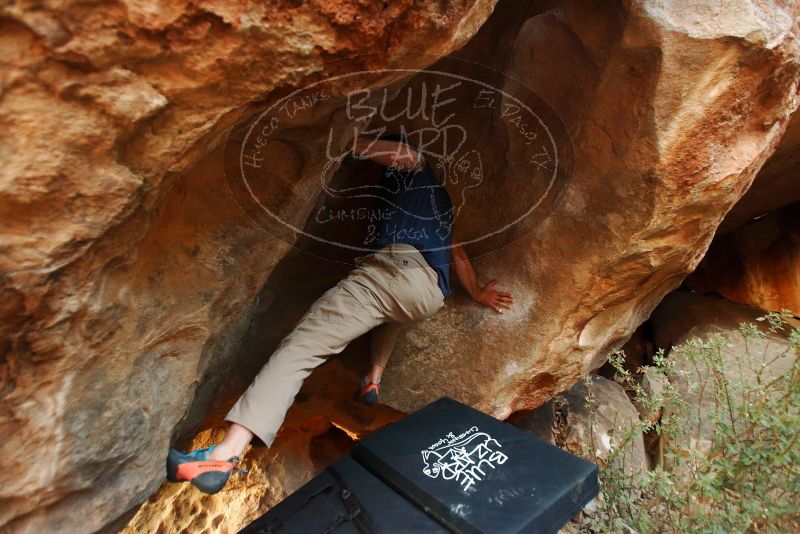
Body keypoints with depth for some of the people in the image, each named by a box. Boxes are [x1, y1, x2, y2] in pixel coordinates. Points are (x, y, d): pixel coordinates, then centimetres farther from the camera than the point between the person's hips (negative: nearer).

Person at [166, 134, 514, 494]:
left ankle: (227, 452, -24)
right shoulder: (440, 198, 40)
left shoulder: (415, 168, 24)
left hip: (397, 265, -7)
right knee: (392, 310, 42)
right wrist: (477, 294, 44)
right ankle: (373, 381, 22)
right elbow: (458, 254, 38)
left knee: (300, 345, -11)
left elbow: (402, 150, 2)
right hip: (430, 296, 7)